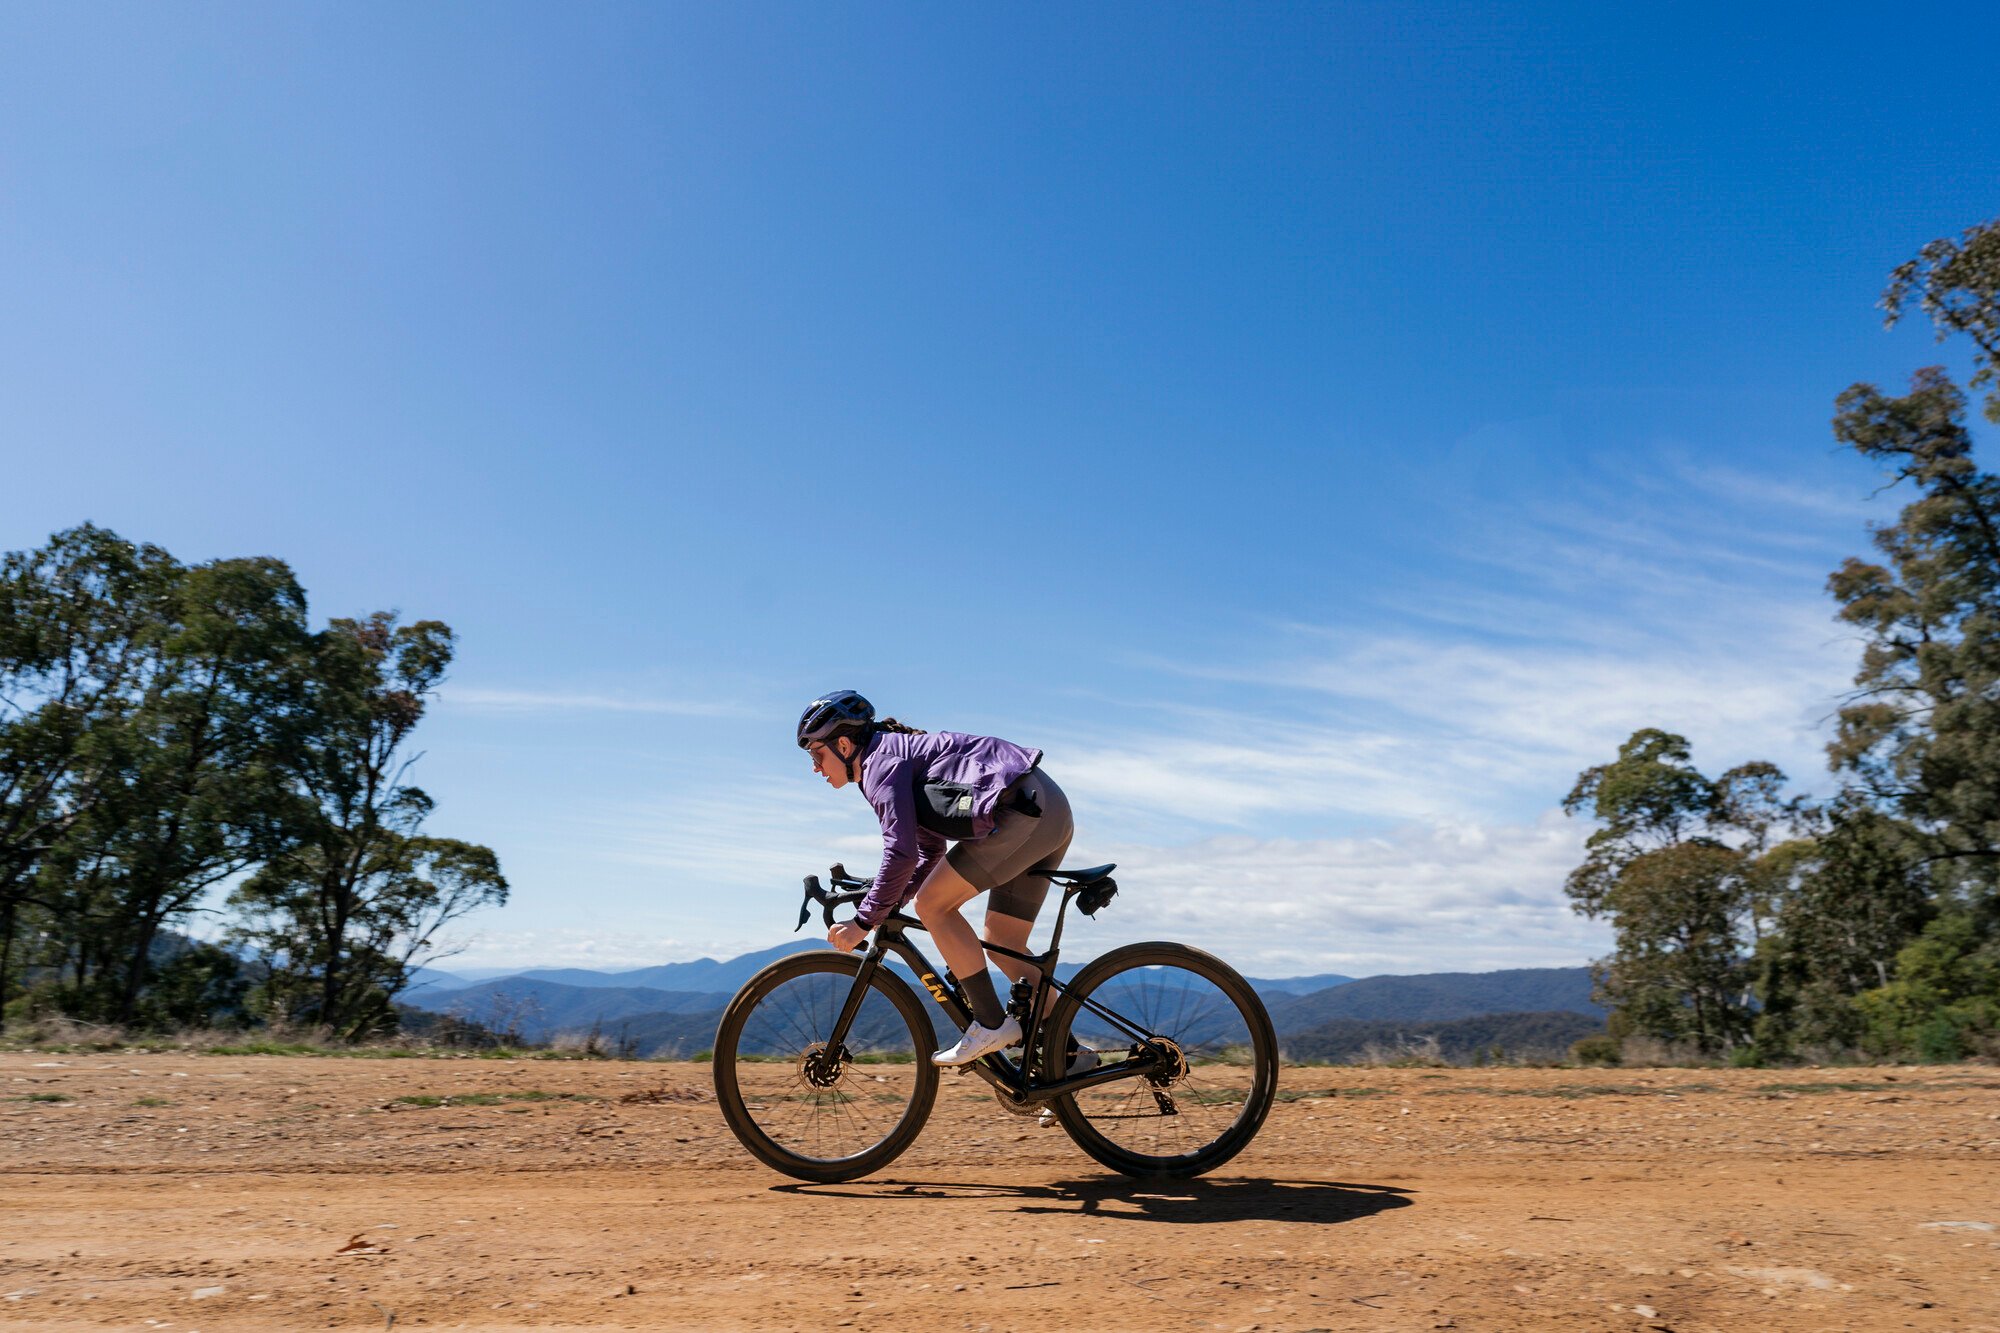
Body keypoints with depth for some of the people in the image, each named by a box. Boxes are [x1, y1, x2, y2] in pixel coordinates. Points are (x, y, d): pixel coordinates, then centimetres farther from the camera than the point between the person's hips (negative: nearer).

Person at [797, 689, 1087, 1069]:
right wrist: (889, 905, 24)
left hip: (1020, 810, -10)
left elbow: (901, 853, -17)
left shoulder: (881, 763, -6)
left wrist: (863, 921, -9)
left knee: (933, 906, -5)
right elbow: (931, 849, 30)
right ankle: (1066, 1053, 14)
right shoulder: (897, 752, 24)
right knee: (1003, 945, 13)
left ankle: (992, 1024, -2)